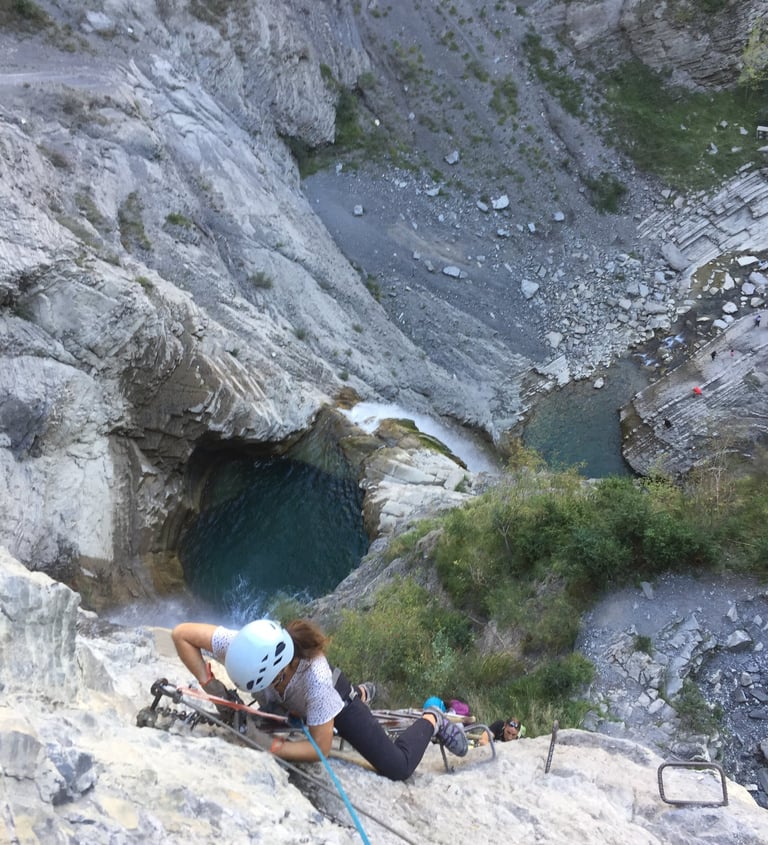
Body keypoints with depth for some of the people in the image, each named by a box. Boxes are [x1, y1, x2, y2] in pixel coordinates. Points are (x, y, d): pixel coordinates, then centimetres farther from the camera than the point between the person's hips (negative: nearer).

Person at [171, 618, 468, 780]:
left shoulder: (315, 678, -47)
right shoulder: (243, 647, -40)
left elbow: (321, 748, -34)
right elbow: (181, 633, -30)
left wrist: (273, 746, -43)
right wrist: (208, 682, -34)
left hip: (333, 698, -5)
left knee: (397, 768, -10)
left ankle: (431, 720, 22)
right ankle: (359, 695, 53)